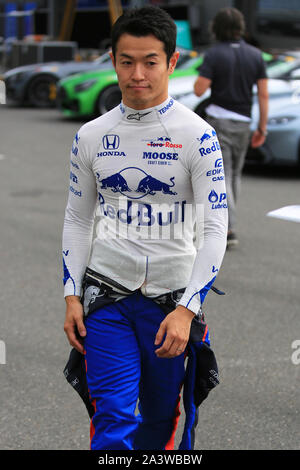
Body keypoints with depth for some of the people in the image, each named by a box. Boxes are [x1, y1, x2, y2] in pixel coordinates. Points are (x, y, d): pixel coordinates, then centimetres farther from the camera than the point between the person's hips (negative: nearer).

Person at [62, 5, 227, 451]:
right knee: (112, 418, -9)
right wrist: (72, 297, 3)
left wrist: (186, 310, -19)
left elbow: (215, 230, -10)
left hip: (171, 298, -1)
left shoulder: (197, 136, -8)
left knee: (161, 420, 10)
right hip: (106, 293, 2)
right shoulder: (91, 137, 4)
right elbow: (77, 219, 12)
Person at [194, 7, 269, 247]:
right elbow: (264, 94, 0)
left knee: (221, 176, -5)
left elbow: (199, 90, -15)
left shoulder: (214, 54, -10)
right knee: (235, 174, 18)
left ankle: (229, 229, -16)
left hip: (218, 121, -4)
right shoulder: (255, 55, 1)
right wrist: (262, 128, 5)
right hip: (243, 122, 4)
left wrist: (203, 75, 6)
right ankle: (224, 221, 25)